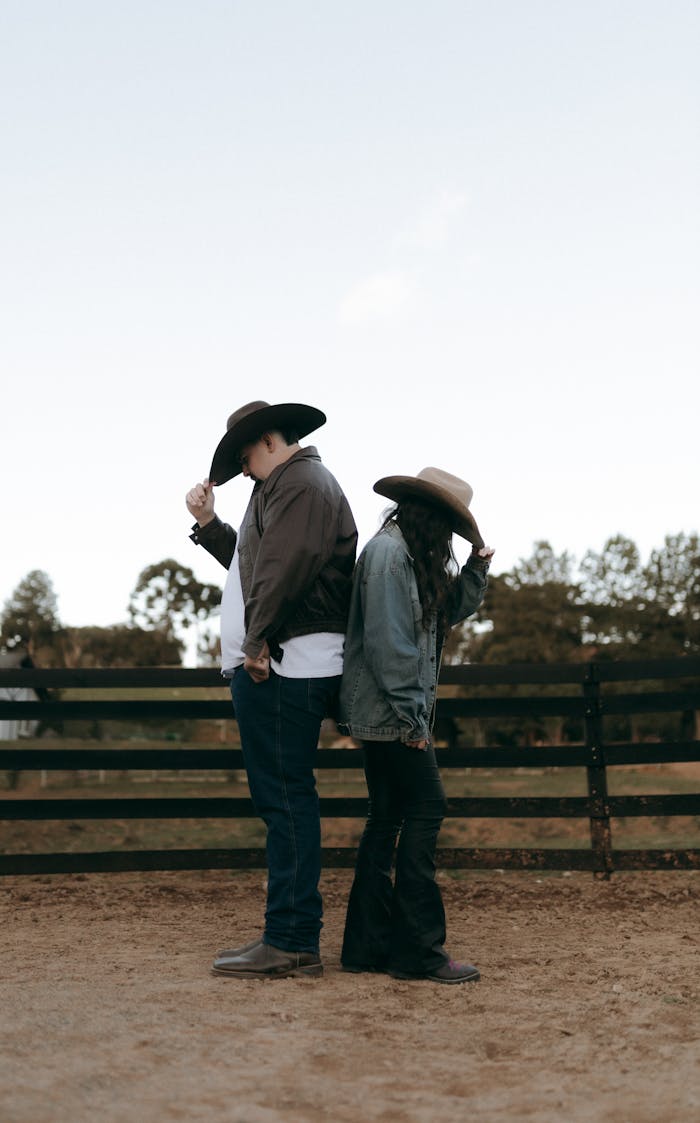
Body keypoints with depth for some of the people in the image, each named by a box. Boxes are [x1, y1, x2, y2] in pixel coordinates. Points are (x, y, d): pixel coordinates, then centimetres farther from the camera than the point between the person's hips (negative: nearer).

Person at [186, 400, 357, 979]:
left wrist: (259, 641, -20)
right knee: (284, 800, 11)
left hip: (285, 665, -11)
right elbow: (256, 563, 32)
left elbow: (287, 564, -21)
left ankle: (291, 942, -9)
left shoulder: (302, 481, -7)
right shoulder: (283, 486, 26)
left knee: (286, 797, -10)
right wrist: (207, 523, 29)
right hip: (275, 666, 11)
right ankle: (292, 937, 16)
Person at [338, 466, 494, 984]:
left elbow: (454, 610, 25)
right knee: (426, 807, -10)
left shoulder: (412, 556, 17)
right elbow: (388, 641, -21)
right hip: (390, 711, -11)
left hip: (385, 715, 11)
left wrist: (479, 561, 12)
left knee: (388, 816, 10)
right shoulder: (388, 552, -14)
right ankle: (417, 949, -8)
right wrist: (411, 717, -20)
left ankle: (368, 944, 14)